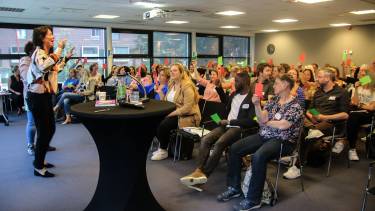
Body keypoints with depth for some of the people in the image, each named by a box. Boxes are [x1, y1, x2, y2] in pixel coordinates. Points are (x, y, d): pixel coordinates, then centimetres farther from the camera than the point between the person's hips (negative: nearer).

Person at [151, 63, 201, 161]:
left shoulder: (187, 86, -16)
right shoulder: (172, 84, 12)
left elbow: (187, 108, -23)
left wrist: (171, 114, -23)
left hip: (187, 117, -8)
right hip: (173, 114, 8)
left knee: (163, 125, -25)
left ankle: (163, 151, -4)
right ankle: (162, 146, 6)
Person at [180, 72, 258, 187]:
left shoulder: (252, 99, -6)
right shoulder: (234, 95, 19)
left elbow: (251, 121, -16)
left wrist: (230, 121, -15)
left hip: (239, 128, -7)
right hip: (227, 125, 7)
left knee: (219, 144, -33)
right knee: (205, 139, -20)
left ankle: (204, 174, -31)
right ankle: (199, 170, -31)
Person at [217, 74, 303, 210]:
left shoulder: (295, 105, -8)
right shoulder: (273, 100, 12)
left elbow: (283, 125, -20)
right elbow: (262, 119, 1)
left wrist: (266, 122, -4)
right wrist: (257, 105, -14)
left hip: (282, 141, -7)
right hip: (264, 136, 7)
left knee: (258, 156, -36)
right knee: (235, 148, -7)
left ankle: (253, 200, -24)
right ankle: (234, 187, 3)